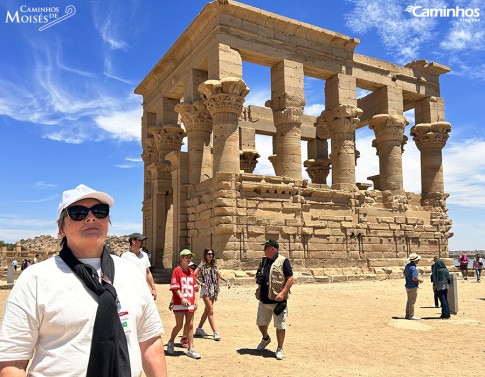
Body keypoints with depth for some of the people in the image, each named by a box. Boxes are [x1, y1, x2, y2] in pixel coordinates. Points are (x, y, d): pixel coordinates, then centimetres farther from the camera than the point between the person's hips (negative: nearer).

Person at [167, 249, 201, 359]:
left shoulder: (191, 271, 11)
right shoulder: (177, 270, -6)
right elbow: (175, 287, -11)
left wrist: (195, 301, 8)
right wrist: (182, 298, -21)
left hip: (190, 303, 5)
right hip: (179, 302, -5)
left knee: (190, 325, 5)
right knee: (179, 325, 1)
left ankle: (191, 349, 10)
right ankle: (171, 342, 27)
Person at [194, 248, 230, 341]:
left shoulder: (214, 265, 11)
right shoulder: (202, 266, -6)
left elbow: (219, 276, 20)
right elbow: (193, 275, -11)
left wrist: (226, 281, 8)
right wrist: (200, 283, -14)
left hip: (213, 290, 7)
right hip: (206, 290, -6)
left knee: (207, 311, 14)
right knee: (211, 311, -9)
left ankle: (199, 329, 27)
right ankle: (215, 332, -9)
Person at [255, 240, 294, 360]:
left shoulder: (283, 261, -9)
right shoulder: (264, 261, 12)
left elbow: (290, 278, -12)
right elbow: (259, 276, 23)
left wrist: (283, 293, -21)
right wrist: (258, 278, -1)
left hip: (278, 300, -7)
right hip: (264, 299, 7)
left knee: (280, 326, 0)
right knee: (261, 323, 17)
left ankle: (279, 349, 15)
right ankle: (266, 339, 44)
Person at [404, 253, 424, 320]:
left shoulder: (407, 265, 6)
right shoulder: (413, 268, -23)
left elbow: (404, 274, 21)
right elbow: (414, 278, -27)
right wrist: (420, 280, -9)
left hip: (408, 286, 9)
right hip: (413, 287, -9)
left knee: (409, 301, 17)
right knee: (412, 302, -1)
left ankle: (407, 315, 24)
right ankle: (411, 316, 5)